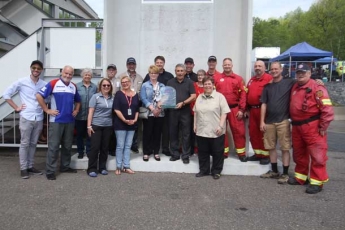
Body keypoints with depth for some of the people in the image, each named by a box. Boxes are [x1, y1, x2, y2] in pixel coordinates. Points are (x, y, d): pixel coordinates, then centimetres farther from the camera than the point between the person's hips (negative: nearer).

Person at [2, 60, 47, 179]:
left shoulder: (44, 84, 3)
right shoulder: (21, 82, -2)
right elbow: (6, 94, 2)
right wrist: (16, 107, -3)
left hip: (39, 118, 3)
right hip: (26, 118, -3)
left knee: (33, 143, 12)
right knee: (24, 143, 2)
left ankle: (30, 166, 23)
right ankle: (23, 168, 12)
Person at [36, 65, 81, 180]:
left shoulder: (74, 86, 10)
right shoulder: (53, 83, -8)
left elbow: (77, 100, 26)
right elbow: (39, 95, -12)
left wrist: (76, 110, 10)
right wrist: (47, 110, -12)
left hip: (70, 121, 6)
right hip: (56, 120, -6)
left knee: (67, 145, 13)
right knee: (53, 146, -2)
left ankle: (65, 166, 27)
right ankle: (50, 171, 5)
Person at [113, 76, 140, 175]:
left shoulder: (135, 95, 8)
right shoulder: (119, 94, -3)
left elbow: (137, 109, 11)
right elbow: (116, 109, -11)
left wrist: (135, 119, -5)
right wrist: (124, 120, -17)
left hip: (132, 124, 4)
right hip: (120, 124, -4)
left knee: (128, 146, 9)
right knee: (120, 146, 1)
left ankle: (126, 166, 17)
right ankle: (118, 167, 11)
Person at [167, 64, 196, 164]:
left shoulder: (189, 82, 4)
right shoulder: (170, 82, 9)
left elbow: (193, 96, -2)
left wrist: (183, 103, -13)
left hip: (185, 111, -2)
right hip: (173, 110, 2)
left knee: (186, 134, 1)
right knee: (173, 133, 7)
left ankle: (185, 155, 9)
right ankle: (174, 154, 18)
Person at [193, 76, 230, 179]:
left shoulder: (219, 96, -5)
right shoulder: (199, 97, 12)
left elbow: (224, 113, -9)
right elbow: (195, 112, 17)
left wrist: (220, 126, -15)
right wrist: (195, 124, 11)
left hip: (215, 131, -4)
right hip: (201, 130, 5)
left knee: (217, 152, 6)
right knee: (203, 152, 13)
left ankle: (216, 171, 20)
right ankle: (203, 170, 27)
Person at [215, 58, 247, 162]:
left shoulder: (238, 78, 4)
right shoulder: (217, 79, 4)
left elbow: (243, 94, 0)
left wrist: (241, 109, -6)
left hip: (235, 109, 0)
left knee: (239, 131, 1)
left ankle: (241, 153, 13)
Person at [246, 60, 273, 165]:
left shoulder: (269, 78, -7)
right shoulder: (251, 80, 17)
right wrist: (246, 109, 15)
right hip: (252, 110, 7)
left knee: (264, 133, 0)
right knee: (253, 133, 11)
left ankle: (266, 155, 12)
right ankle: (257, 153, 24)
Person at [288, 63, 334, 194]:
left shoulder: (317, 88, -13)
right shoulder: (295, 87, 13)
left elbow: (327, 109, -18)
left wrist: (323, 127, -16)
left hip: (312, 127, -8)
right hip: (297, 127, 8)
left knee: (316, 155, -1)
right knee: (299, 154, 17)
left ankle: (317, 182, 9)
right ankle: (300, 177, 32)